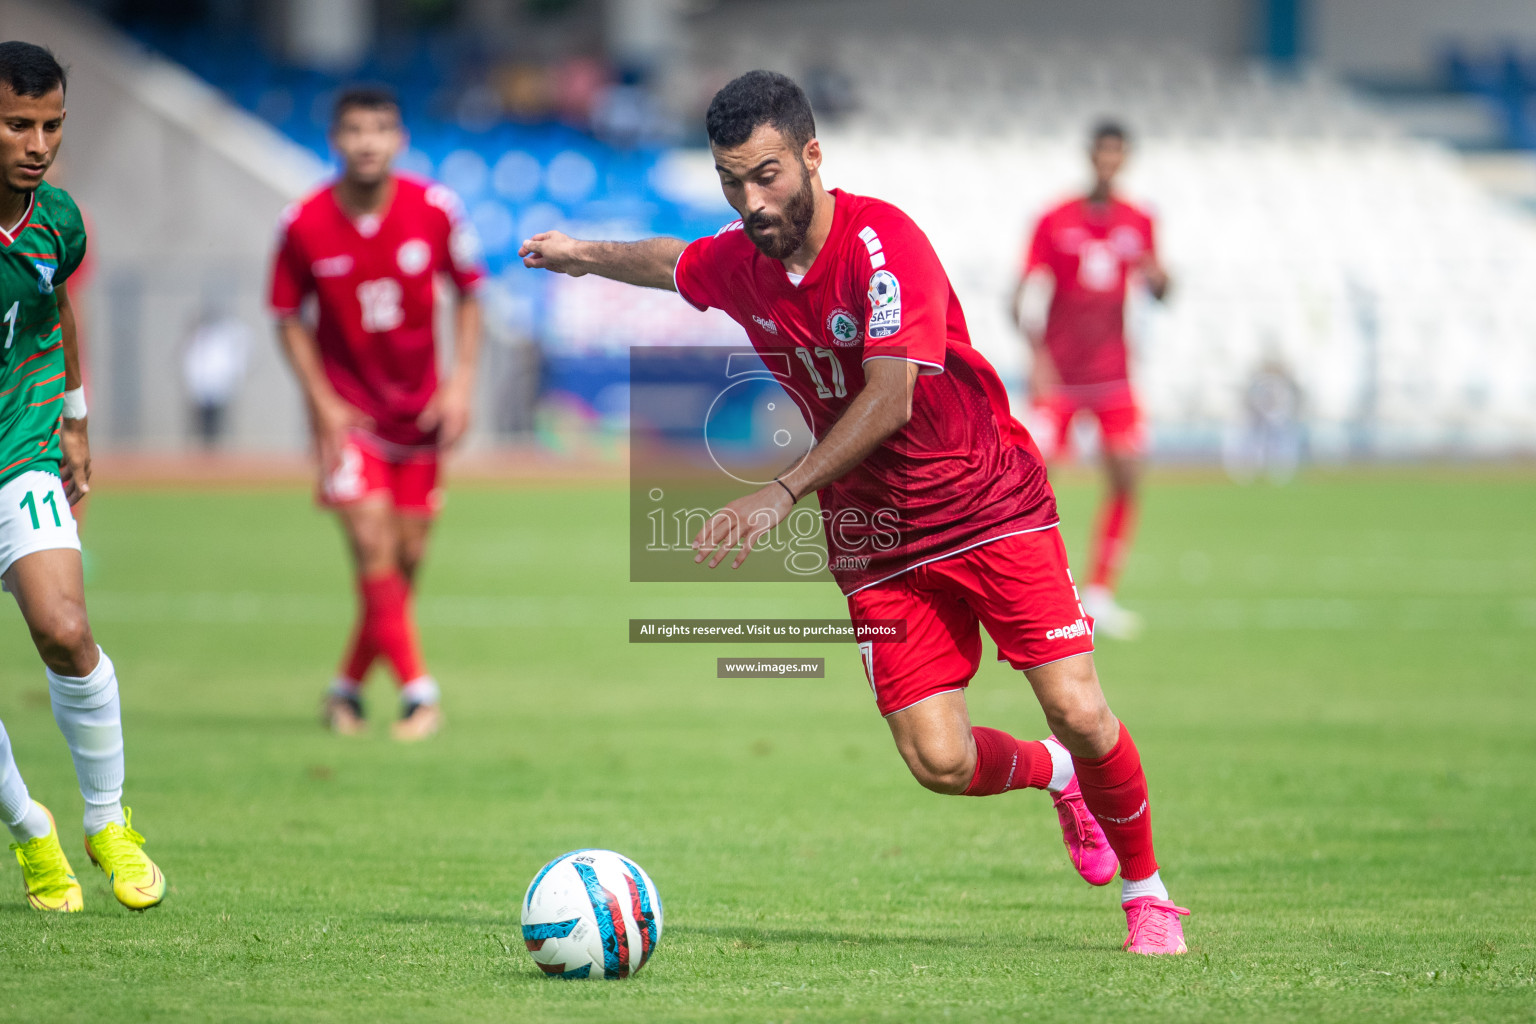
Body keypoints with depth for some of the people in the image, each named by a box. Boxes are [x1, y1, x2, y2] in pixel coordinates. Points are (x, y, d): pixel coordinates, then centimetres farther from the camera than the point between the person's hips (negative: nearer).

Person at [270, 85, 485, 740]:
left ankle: (350, 685, 23)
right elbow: (289, 317, -1)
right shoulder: (305, 225, -13)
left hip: (419, 408, 2)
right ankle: (416, 690, -11)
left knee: (406, 555, 5)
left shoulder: (435, 210, -10)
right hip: (347, 408, -2)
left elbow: (467, 294, 3)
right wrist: (323, 402, -9)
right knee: (372, 542, -15)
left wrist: (461, 384, -6)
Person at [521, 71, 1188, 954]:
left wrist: (783, 493, -34)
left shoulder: (881, 240, -20)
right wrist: (586, 254, 42)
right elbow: (670, 262, 26)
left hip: (994, 507, -5)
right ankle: (1054, 775, 25)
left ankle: (1148, 891, 12)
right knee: (939, 759, -9)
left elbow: (889, 398, -29)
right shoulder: (738, 264, 0)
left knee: (1078, 712, -14)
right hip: (877, 541, 5)